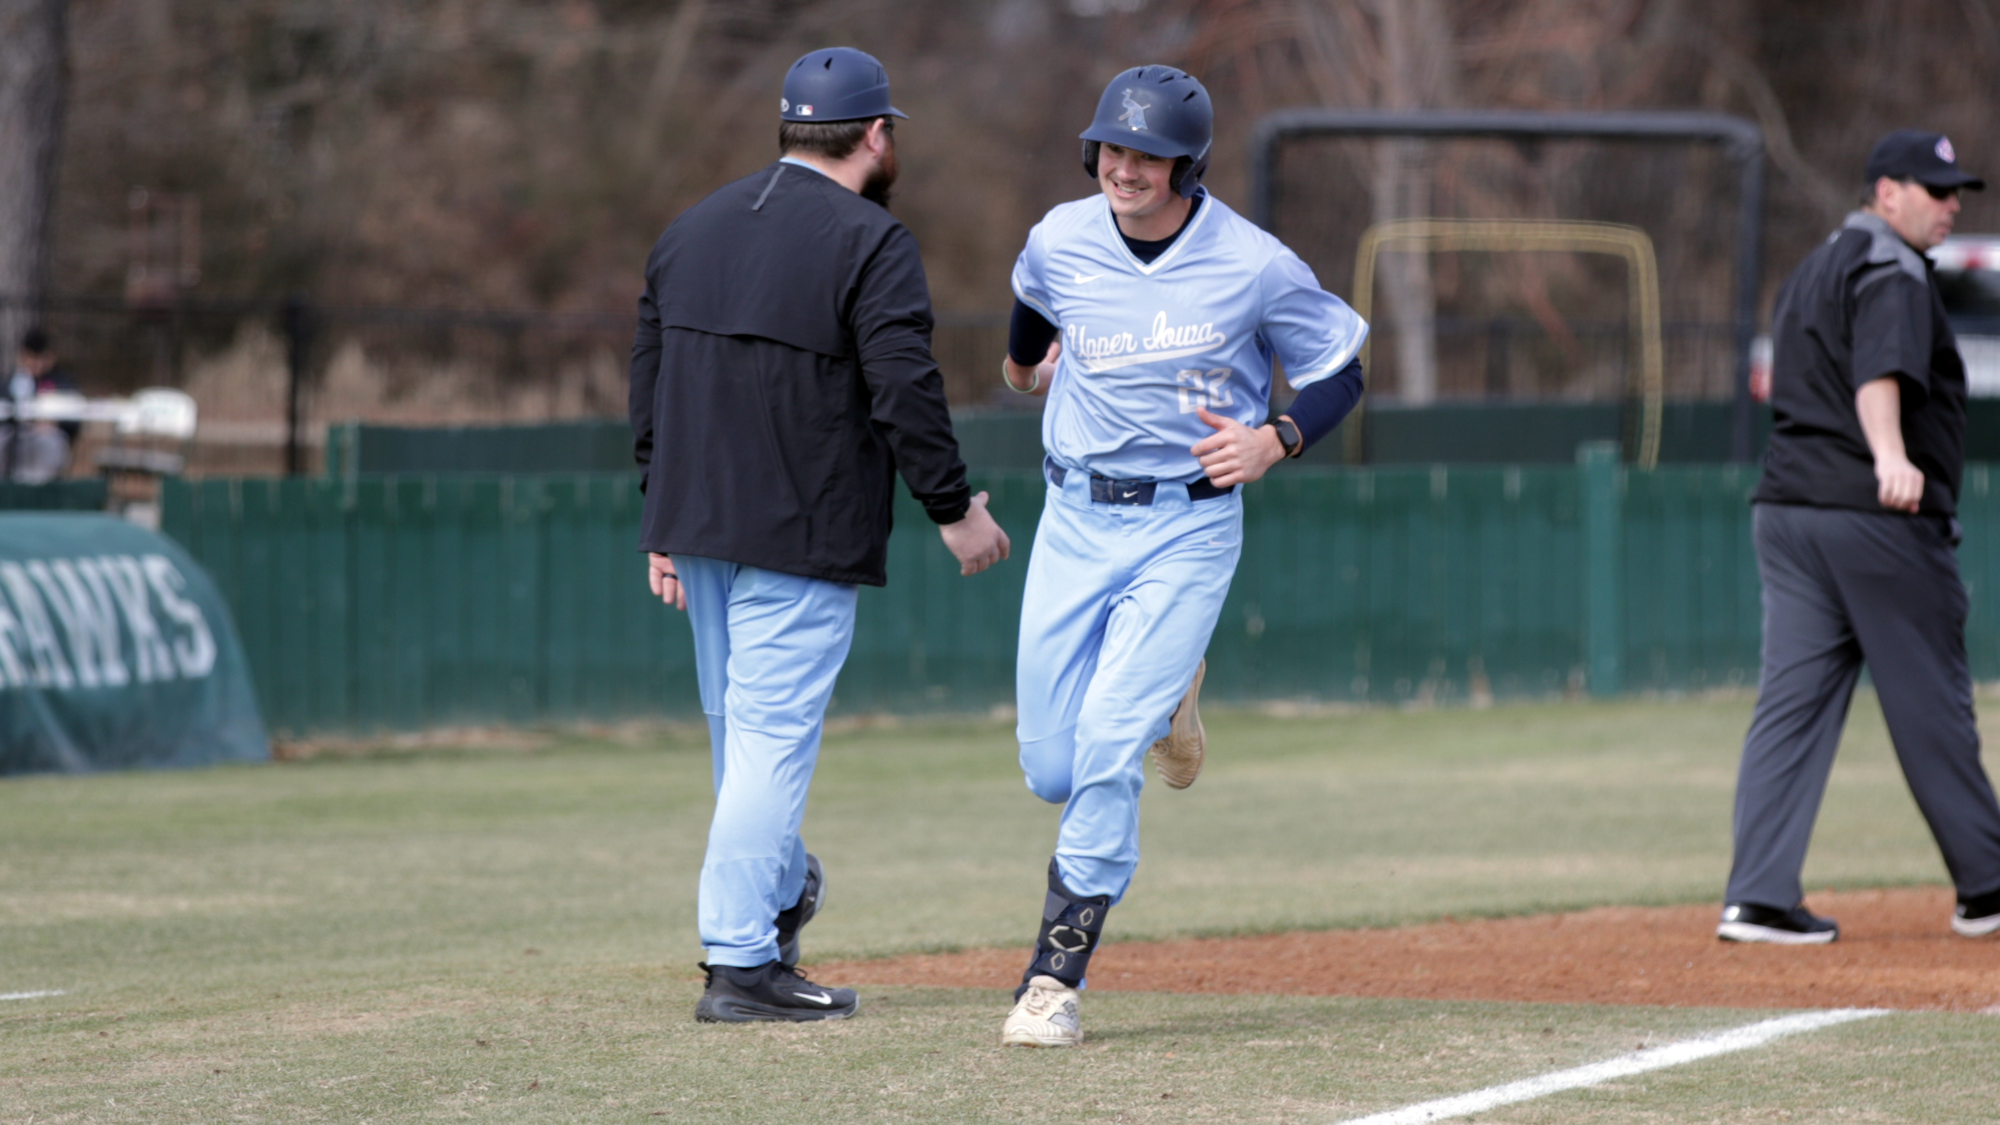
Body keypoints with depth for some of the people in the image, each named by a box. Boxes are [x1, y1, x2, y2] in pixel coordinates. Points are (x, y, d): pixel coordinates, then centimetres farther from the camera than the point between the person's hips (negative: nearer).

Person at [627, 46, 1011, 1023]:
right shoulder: (869, 243, -10)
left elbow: (648, 381, 15)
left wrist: (664, 525, 19)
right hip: (801, 537, -7)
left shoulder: (695, 227, 13)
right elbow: (905, 390, -17)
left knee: (744, 733, 20)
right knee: (775, 734, -5)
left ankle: (779, 891, 35)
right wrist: (954, 508, -7)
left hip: (696, 526, 7)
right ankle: (741, 962, -7)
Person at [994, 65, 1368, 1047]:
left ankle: (1055, 980, -10)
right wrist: (1023, 356, 42)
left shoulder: (1255, 266, -13)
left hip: (1187, 531, -4)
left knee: (1106, 749, -17)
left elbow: (1338, 372, -1)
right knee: (1051, 771, 4)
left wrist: (1274, 440, -18)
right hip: (1075, 520, 4)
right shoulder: (1061, 241, -3)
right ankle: (1162, 702, 39)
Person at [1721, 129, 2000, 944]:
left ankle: (1758, 897, -8)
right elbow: (1879, 368, -28)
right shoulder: (1891, 270, -10)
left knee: (1792, 701, 1)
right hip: (1879, 515, -8)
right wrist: (1890, 457, -45)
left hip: (1786, 509, 8)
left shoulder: (1810, 272, 21)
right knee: (1932, 703, 3)